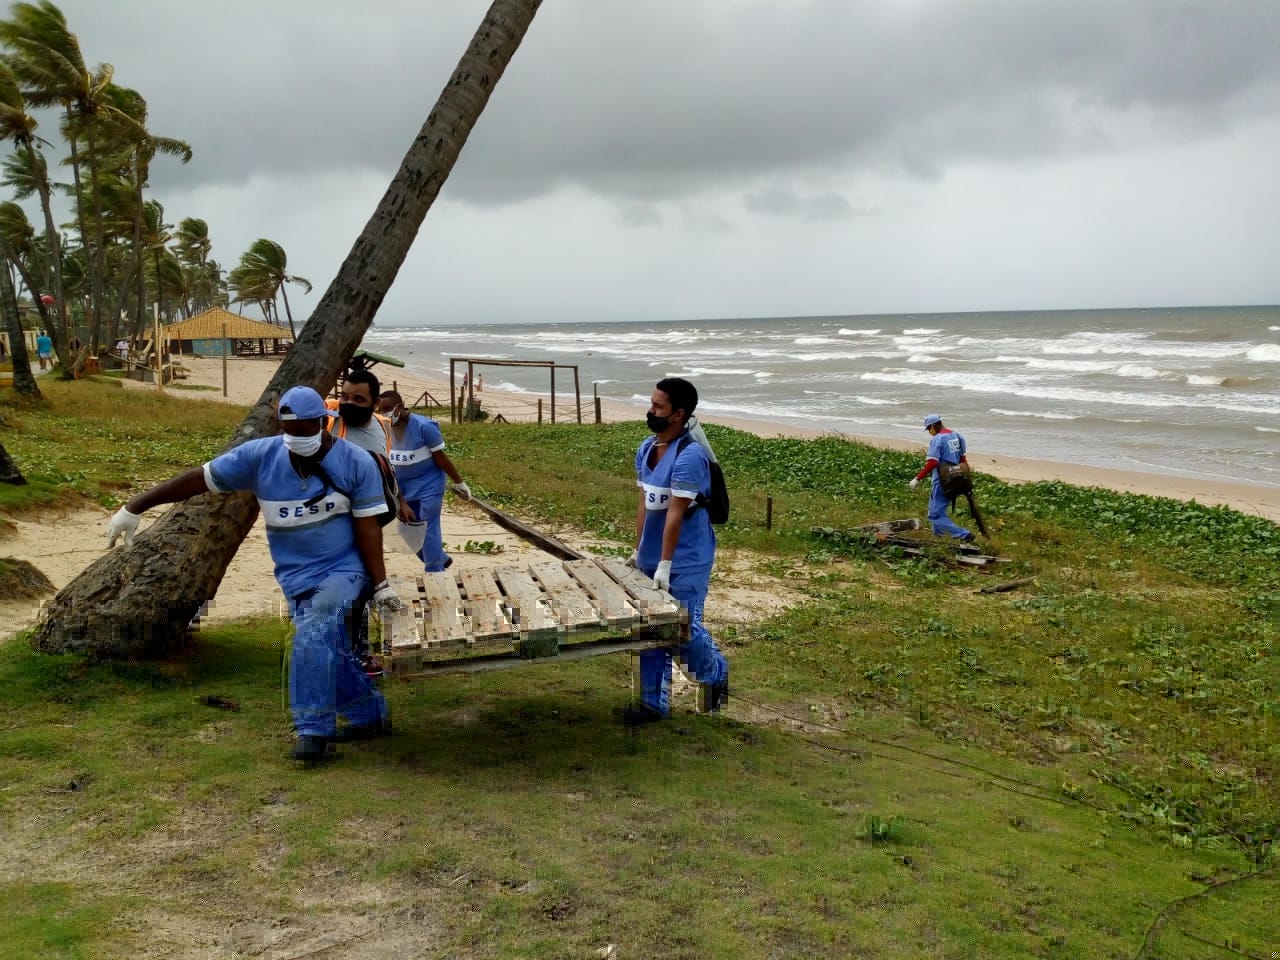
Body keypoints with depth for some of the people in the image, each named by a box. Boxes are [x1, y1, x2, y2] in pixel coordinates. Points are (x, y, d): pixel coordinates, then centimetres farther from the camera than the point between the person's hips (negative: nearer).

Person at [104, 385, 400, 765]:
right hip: (297, 577, 4)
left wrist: (380, 585, -12)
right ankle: (371, 715, 25)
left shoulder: (356, 463, -12)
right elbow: (198, 478, -6)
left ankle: (314, 730, -18)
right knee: (329, 651, 4)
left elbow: (368, 528, -10)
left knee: (314, 637, -26)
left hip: (343, 569, -4)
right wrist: (135, 507, -8)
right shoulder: (260, 455, -7)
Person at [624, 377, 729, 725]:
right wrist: (639, 551, 12)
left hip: (684, 563, -8)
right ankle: (654, 702, 22)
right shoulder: (646, 448, 5)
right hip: (651, 559, 8)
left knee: (683, 631, 1)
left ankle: (716, 672, 31)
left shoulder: (689, 456, -21)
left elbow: (675, 513, -23)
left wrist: (665, 564, -23)